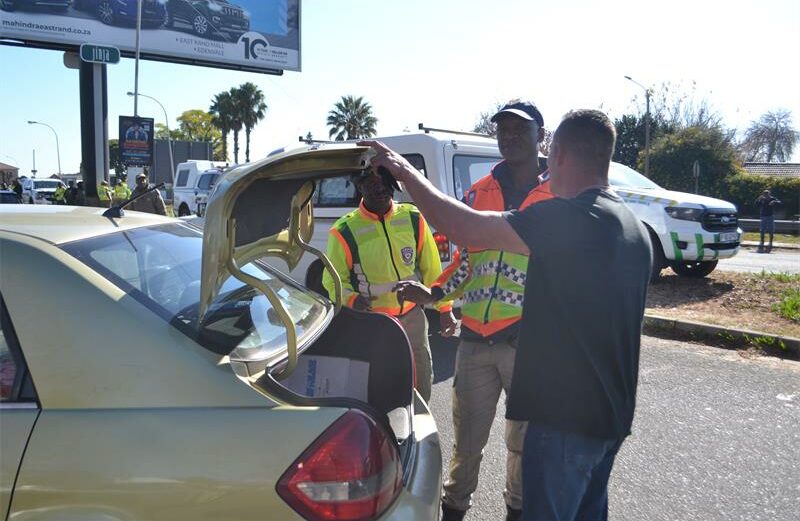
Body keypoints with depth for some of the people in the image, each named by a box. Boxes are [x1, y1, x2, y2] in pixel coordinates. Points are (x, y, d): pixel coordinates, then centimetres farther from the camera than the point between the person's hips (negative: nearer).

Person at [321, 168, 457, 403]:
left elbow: (431, 268, 6)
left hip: (412, 315, 3)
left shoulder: (413, 218, -3)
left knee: (421, 385, 16)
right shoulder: (345, 231, -12)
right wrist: (351, 299, -23)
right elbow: (333, 281, -3)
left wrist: (444, 308, 8)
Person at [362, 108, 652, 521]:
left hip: (566, 414, -9)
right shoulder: (636, 230, 9)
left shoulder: (568, 217, -22)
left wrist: (405, 171, -11)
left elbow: (461, 228, -25)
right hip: (612, 414, 9)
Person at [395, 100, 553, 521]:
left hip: (530, 340, -2)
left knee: (523, 441, 13)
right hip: (475, 338, 3)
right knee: (467, 439, 11)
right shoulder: (478, 193, 10)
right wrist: (434, 294, 0)